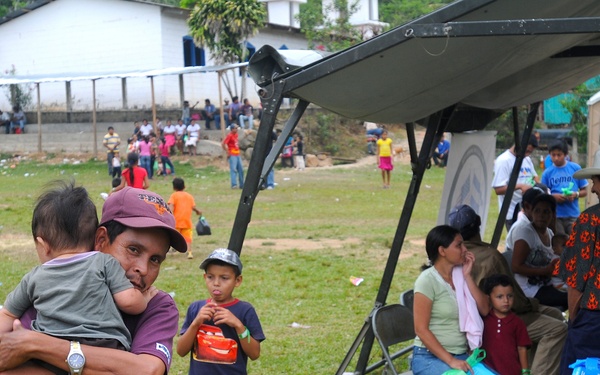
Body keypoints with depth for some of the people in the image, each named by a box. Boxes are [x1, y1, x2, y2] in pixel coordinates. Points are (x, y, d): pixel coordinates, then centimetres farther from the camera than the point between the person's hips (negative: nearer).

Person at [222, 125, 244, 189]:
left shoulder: (236, 134, 12)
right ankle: (234, 184, -17)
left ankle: (241, 185, 18)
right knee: (233, 169, -14)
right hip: (232, 155, -9)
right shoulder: (229, 135, -12)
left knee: (241, 169, 10)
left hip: (238, 154, 9)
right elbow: (223, 144, -20)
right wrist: (228, 152, -17)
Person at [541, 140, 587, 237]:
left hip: (573, 215, 0)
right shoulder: (547, 173, 2)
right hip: (555, 216, 0)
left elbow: (584, 191, 6)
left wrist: (575, 194, -14)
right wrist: (553, 196, -14)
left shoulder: (576, 168, 2)